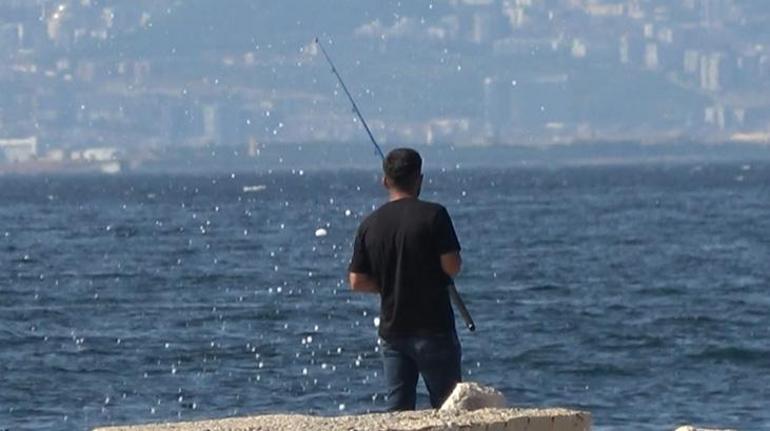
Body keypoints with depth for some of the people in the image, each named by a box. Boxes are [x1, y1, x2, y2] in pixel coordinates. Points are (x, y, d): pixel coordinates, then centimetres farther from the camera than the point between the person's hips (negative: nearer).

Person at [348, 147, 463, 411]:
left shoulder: (370, 225, 3)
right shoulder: (433, 215, -10)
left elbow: (357, 281, 4)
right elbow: (452, 266, -13)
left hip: (392, 330, 4)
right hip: (433, 329, -4)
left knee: (397, 409, 6)